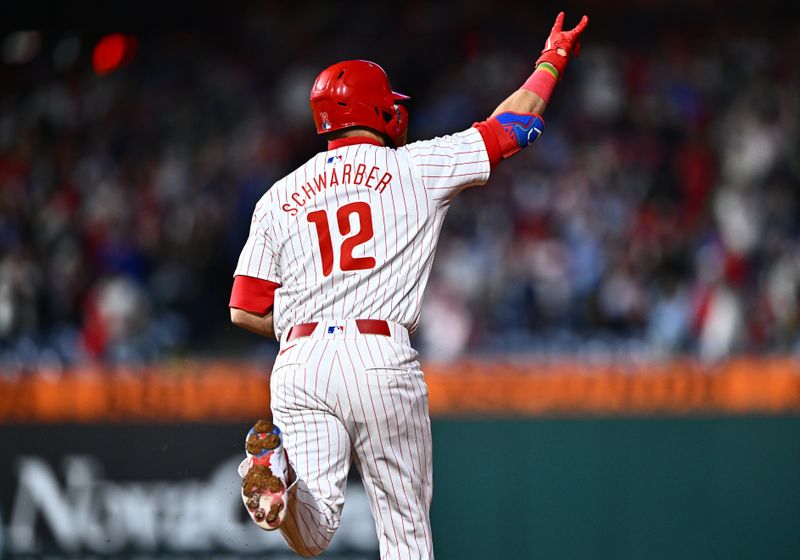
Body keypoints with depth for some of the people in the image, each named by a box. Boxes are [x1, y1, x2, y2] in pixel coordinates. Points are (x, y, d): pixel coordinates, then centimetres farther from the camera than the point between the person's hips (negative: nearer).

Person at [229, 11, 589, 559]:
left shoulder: (279, 197, 15)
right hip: (382, 361, -2)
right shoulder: (416, 167, 8)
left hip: (300, 362, 2)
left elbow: (246, 312, 11)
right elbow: (511, 127, 20)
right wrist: (550, 62, 37)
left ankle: (277, 467, -34)